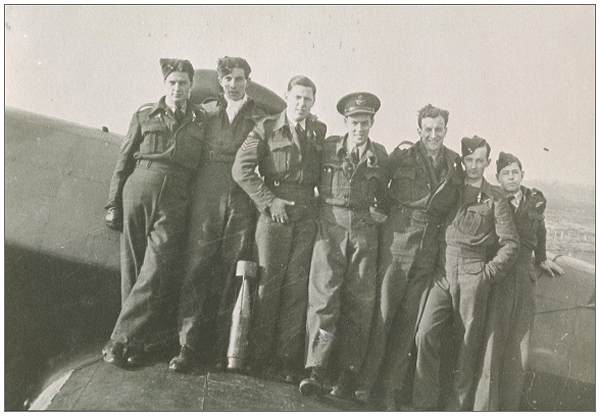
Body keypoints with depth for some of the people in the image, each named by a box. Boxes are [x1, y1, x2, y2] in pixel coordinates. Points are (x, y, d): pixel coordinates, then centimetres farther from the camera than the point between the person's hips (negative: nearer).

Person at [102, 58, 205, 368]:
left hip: (174, 203, 0)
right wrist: (113, 203, 4)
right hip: (137, 192, 1)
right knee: (132, 267, 2)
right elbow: (124, 161, 10)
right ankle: (136, 343, 10)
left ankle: (121, 340, -2)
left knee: (155, 273, -9)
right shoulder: (144, 115, 11)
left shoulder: (201, 121, 11)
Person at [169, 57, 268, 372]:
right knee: (196, 267, -5)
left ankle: (221, 348, 9)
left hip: (243, 201, 0)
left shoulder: (261, 119, 10)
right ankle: (188, 346, -1)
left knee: (232, 272, 1)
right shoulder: (205, 112, 13)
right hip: (207, 197, 0)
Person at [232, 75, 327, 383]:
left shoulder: (319, 132, 13)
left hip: (307, 216, 3)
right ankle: (260, 357, 8)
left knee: (296, 287, 2)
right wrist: (269, 201, -9)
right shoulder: (266, 129, 3)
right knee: (269, 283, -1)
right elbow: (241, 169, -4)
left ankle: (287, 359, 7)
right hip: (275, 215, -3)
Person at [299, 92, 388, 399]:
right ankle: (315, 369, -5)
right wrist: (322, 205, 5)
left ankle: (348, 374, 7)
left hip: (365, 230, 2)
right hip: (331, 225, -1)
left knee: (360, 301, 0)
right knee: (323, 295, -9)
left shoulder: (380, 155, 8)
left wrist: (378, 213, 5)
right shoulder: (329, 147, 4)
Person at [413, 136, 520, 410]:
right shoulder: (450, 191, 14)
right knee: (426, 333, -8)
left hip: (475, 275, -2)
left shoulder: (495, 199, 5)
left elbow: (510, 243, 1)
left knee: (468, 342, 0)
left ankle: (459, 406, 12)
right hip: (445, 273, 3)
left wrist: (489, 272, -5)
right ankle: (424, 403, 2)